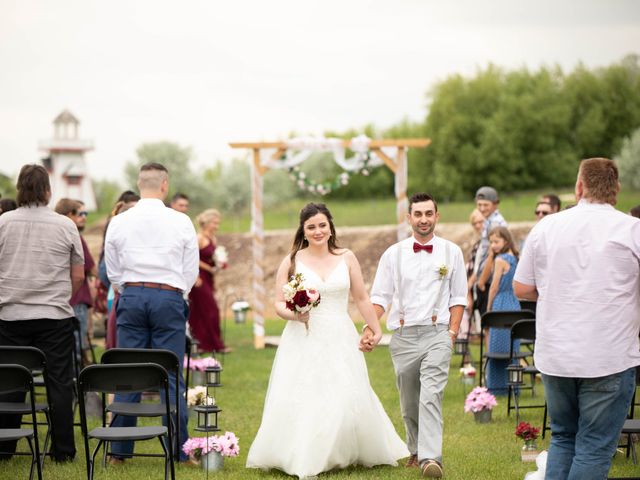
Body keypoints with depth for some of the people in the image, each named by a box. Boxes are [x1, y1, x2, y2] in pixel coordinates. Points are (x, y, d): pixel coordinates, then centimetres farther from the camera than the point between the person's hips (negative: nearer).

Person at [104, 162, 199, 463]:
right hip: (169, 297, -2)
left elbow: (113, 272, 8)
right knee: (171, 376, 1)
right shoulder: (181, 222, -3)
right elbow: (191, 271, 3)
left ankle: (120, 450, 8)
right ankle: (179, 450, 2)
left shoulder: (119, 222, 2)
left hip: (131, 296, 2)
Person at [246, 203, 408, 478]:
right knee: (300, 400, -5)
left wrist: (376, 330, 16)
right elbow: (279, 304, 3)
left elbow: (362, 299, 13)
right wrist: (294, 314, -17)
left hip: (339, 339, 1)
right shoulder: (291, 262, 1)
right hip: (303, 341, -1)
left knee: (347, 399, -1)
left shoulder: (346, 258, 5)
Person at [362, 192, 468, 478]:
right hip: (403, 336, 2)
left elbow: (458, 297, 9)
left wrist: (453, 332, -1)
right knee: (409, 403, 11)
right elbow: (380, 297, 6)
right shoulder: (393, 254, 6)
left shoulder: (451, 252, 6)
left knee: (431, 395, -19)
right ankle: (416, 451, 29)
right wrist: (369, 329, -7)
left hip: (437, 334, -2)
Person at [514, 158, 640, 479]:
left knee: (562, 437, 18)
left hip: (554, 356, 4)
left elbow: (522, 289, 8)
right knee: (595, 448, 1)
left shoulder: (546, 227, 4)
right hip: (609, 358, -4)